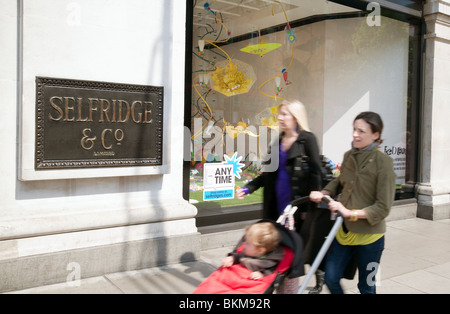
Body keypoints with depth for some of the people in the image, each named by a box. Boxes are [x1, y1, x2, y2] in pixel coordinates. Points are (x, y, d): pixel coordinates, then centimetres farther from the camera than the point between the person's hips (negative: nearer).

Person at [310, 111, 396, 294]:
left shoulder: (383, 162, -17)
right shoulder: (348, 156, 1)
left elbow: (383, 207, -17)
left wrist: (351, 213, -25)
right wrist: (323, 194, 0)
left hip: (369, 235, -5)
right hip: (343, 230, 5)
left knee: (366, 287, 15)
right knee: (331, 279, 10)